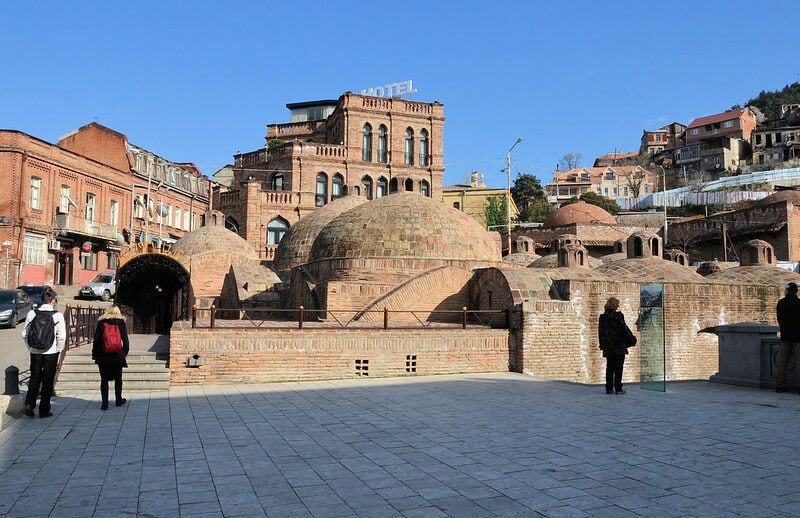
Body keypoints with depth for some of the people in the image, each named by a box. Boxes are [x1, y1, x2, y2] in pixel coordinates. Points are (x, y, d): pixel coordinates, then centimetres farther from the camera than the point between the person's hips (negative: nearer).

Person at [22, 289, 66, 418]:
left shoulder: (32, 313, -1)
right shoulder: (58, 315, -9)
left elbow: (25, 334, 3)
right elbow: (61, 337, -10)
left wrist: (30, 348, 14)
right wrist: (59, 352, 2)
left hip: (35, 352, 2)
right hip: (51, 353, -2)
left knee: (34, 379, 16)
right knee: (47, 381, 7)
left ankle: (29, 404, 2)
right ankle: (44, 410, 12)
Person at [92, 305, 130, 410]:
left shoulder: (101, 323, 2)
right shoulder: (121, 323, 3)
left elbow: (96, 340, 0)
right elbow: (125, 340, 3)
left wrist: (94, 354, 6)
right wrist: (125, 353, 13)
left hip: (103, 357, -1)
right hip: (117, 356, 1)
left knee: (104, 380, 6)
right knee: (118, 378, 15)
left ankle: (104, 403, 3)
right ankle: (118, 400, 25)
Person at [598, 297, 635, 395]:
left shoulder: (602, 317, 4)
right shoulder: (618, 316, -11)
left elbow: (600, 332, 8)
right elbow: (624, 329, -8)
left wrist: (602, 344, 14)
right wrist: (632, 339, 3)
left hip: (608, 347, 5)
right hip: (619, 346, -5)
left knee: (609, 368, 10)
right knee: (618, 368, 0)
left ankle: (609, 388, 11)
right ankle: (618, 389, -1)